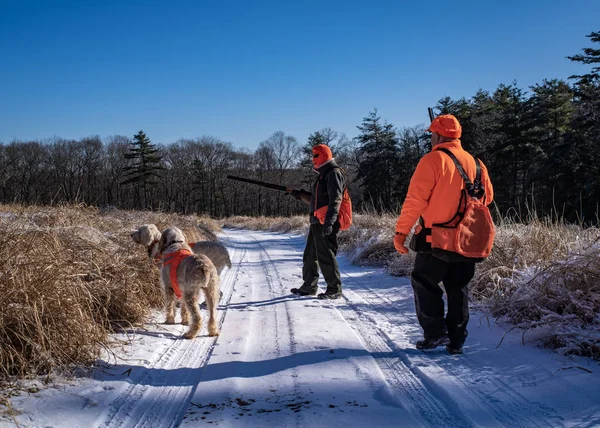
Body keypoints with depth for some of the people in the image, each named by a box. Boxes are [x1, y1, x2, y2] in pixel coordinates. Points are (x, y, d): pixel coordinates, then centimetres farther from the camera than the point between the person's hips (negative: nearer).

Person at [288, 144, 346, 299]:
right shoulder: (323, 174, 23)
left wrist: (329, 221, -28)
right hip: (317, 222, 11)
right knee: (310, 255, 15)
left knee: (326, 256, -9)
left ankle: (334, 289, -1)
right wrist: (301, 195, 23)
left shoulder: (334, 173, -9)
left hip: (326, 224, -11)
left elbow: (335, 199, -20)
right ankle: (309, 286, 25)